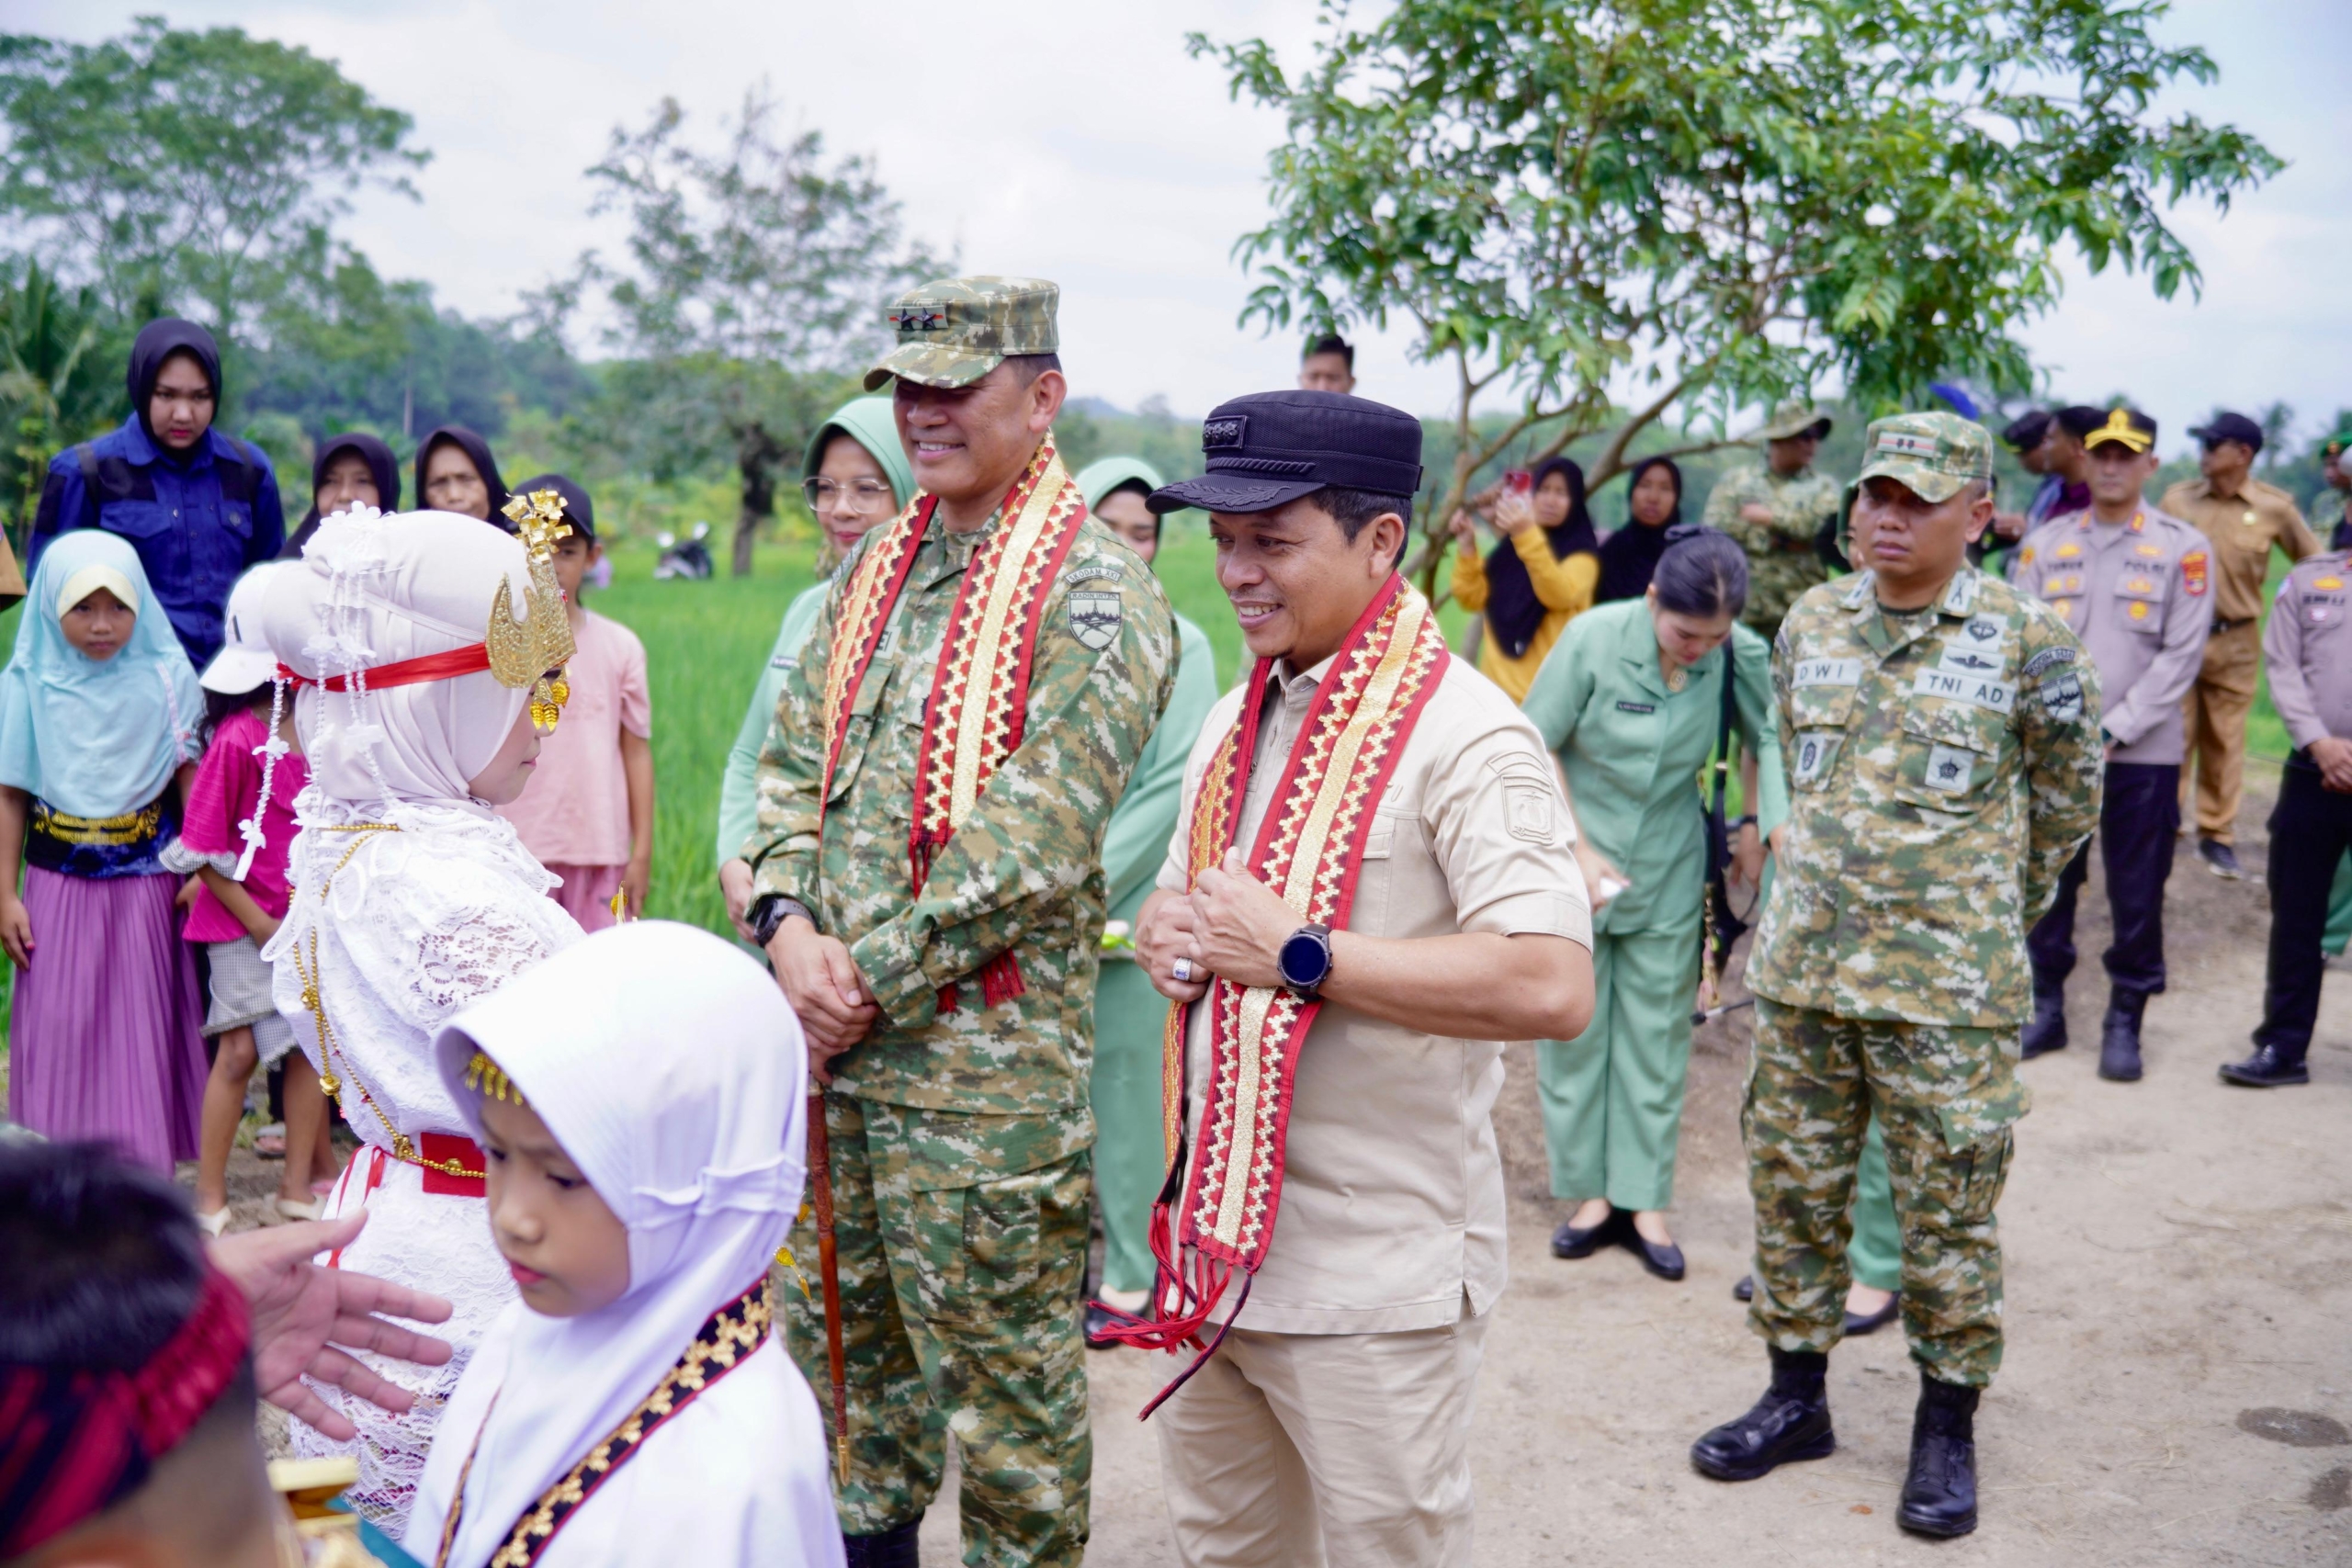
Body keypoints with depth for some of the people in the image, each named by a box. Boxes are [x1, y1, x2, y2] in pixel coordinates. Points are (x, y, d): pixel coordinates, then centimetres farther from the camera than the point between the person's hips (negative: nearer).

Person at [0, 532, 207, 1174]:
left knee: (142, 1026, 4)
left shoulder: (163, 680, -3)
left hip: (145, 885, 0)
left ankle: (144, 1168, 15)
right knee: (60, 1029, 4)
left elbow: (189, 780, 3)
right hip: (58, 885, 1)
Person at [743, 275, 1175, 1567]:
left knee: (1002, 1381, 6)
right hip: (830, 1046, 7)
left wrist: (868, 979, -16)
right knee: (843, 1337, 21)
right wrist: (790, 926, -8)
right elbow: (793, 759, 10)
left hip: (987, 1066, -7)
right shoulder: (876, 568, 13)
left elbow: (1030, 843, -19)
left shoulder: (1095, 589, -11)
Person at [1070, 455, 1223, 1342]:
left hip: (1127, 911, -3)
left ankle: (1123, 1276, 12)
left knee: (1121, 1087, 1)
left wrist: (1087, 886, -11)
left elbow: (1173, 788, -6)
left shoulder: (1179, 647, -1)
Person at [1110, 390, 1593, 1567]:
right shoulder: (1235, 720, 12)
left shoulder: (1463, 733, -16)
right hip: (1214, 1240, 8)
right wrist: (1167, 936, -1)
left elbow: (1552, 988, -27)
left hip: (1372, 1284, -8)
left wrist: (1299, 954, -23)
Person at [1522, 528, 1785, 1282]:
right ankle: (1590, 1191, 19)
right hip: (1575, 859, -1)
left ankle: (1644, 1199, 15)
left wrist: (1771, 827, -12)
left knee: (1657, 1034, 6)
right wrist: (1578, 851, -13)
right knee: (1573, 1027, 6)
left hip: (1669, 873, 2)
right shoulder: (1594, 638, -18)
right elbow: (1535, 750, -10)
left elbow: (1769, 739, 2)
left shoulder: (1743, 655, -13)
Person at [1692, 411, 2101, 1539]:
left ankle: (1947, 1429, 21)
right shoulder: (1810, 623, 5)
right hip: (1803, 969, 4)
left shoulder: (2026, 638, -6)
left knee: (1949, 1211, 5)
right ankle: (1796, 1397, 28)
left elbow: (2068, 795, 6)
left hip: (1949, 986, -4)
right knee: (1792, 1188, 12)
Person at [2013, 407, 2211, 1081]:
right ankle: (2045, 1006, 21)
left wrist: (2113, 729, -11)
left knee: (2137, 893, 2)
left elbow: (2181, 654, -4)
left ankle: (2124, 1021, 14)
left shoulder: (2184, 549, 1)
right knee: (2046, 882, 7)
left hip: (2143, 752, -2)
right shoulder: (2045, 543, 8)